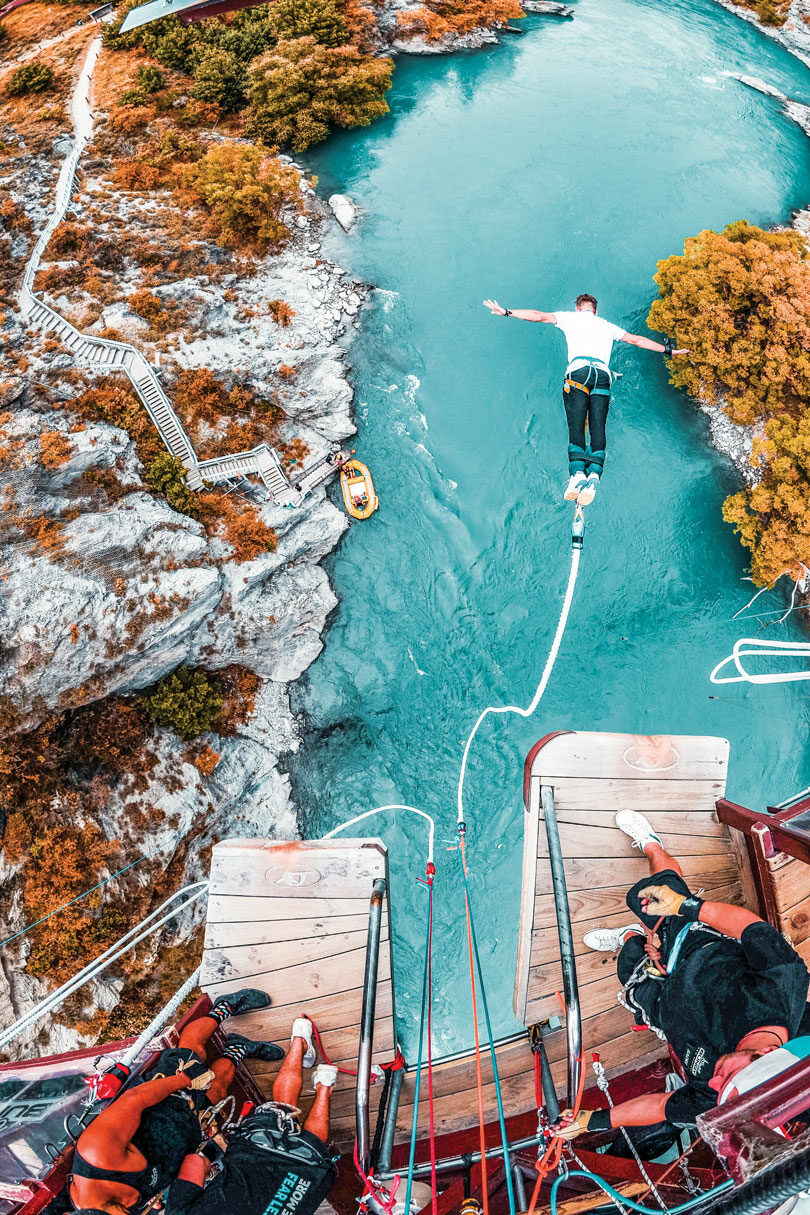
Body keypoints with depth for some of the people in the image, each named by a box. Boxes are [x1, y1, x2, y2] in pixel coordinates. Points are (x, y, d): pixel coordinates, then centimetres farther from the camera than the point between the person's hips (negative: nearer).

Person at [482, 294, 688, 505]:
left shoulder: (571, 317, 23)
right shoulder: (607, 326, 32)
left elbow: (539, 316, 18)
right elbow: (636, 340, 36)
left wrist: (506, 312, 25)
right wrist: (668, 350, 47)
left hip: (579, 370, -2)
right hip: (603, 374, 3)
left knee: (576, 426, -12)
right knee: (598, 427, -6)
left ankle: (577, 473, -33)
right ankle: (594, 474, -29)